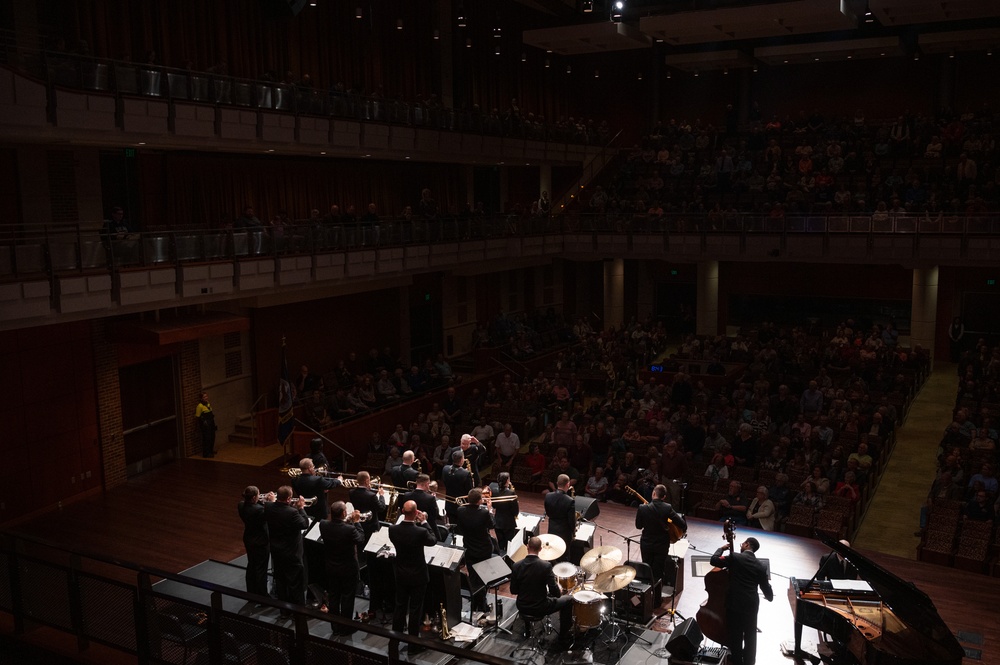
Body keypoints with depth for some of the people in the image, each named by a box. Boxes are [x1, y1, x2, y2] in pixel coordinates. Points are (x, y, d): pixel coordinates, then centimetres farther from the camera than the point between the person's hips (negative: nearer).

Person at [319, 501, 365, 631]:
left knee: (333, 597, 18)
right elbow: (361, 541, -13)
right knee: (347, 598, 13)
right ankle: (345, 627, 25)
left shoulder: (323, 525, -16)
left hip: (331, 568, 5)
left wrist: (347, 521, 3)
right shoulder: (349, 529, -31)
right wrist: (356, 522, -10)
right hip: (348, 569, -4)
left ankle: (335, 627, 31)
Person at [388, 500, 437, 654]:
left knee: (400, 607, 19)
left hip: (400, 574, 4)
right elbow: (433, 541, -6)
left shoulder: (393, 529, -15)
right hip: (418, 575, -4)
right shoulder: (421, 532, -27)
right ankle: (413, 645, 19)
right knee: (415, 610, 8)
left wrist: (417, 523, 4)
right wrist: (424, 522, -2)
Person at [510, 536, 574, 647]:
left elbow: (513, 591, -3)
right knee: (569, 600, 18)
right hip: (540, 608, -4)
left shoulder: (517, 566, -12)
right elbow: (554, 591, -21)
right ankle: (564, 638, 25)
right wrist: (557, 592, 3)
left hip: (522, 607, 4)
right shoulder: (545, 566, -22)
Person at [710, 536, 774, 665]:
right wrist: (770, 597, 36)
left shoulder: (735, 557, -7)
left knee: (735, 638, 10)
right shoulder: (761, 567, 4)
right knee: (750, 639, 16)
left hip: (734, 604, -3)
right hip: (751, 605, 3)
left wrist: (722, 548, 12)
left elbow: (714, 560, -6)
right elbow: (766, 587, 13)